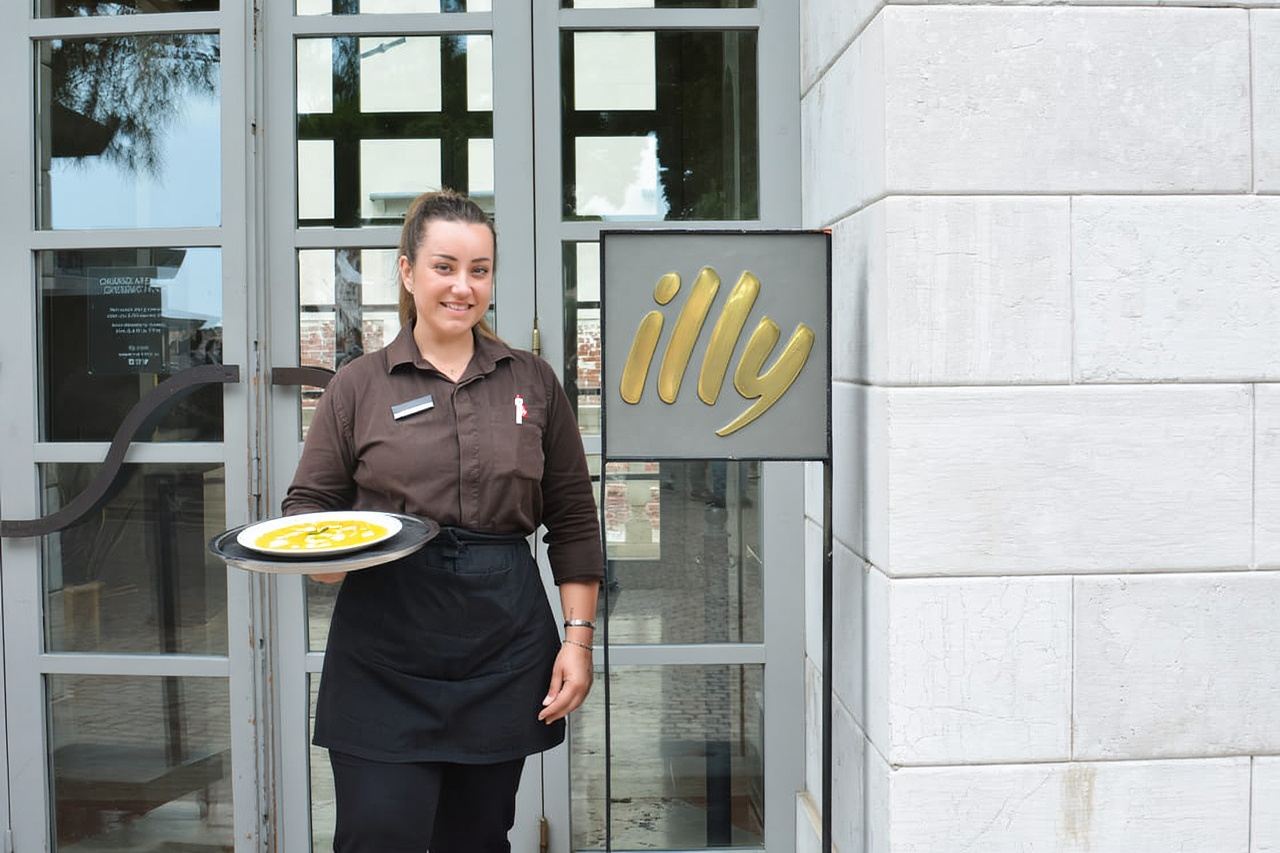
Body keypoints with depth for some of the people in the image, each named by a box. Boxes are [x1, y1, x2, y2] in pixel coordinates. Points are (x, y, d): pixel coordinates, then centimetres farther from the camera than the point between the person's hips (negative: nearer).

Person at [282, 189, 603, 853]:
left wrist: (578, 638, 3)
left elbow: (573, 520, 9)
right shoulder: (359, 386, 5)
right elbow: (308, 503, 7)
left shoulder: (532, 381, 9)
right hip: (385, 654, -1)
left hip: (504, 648, 2)